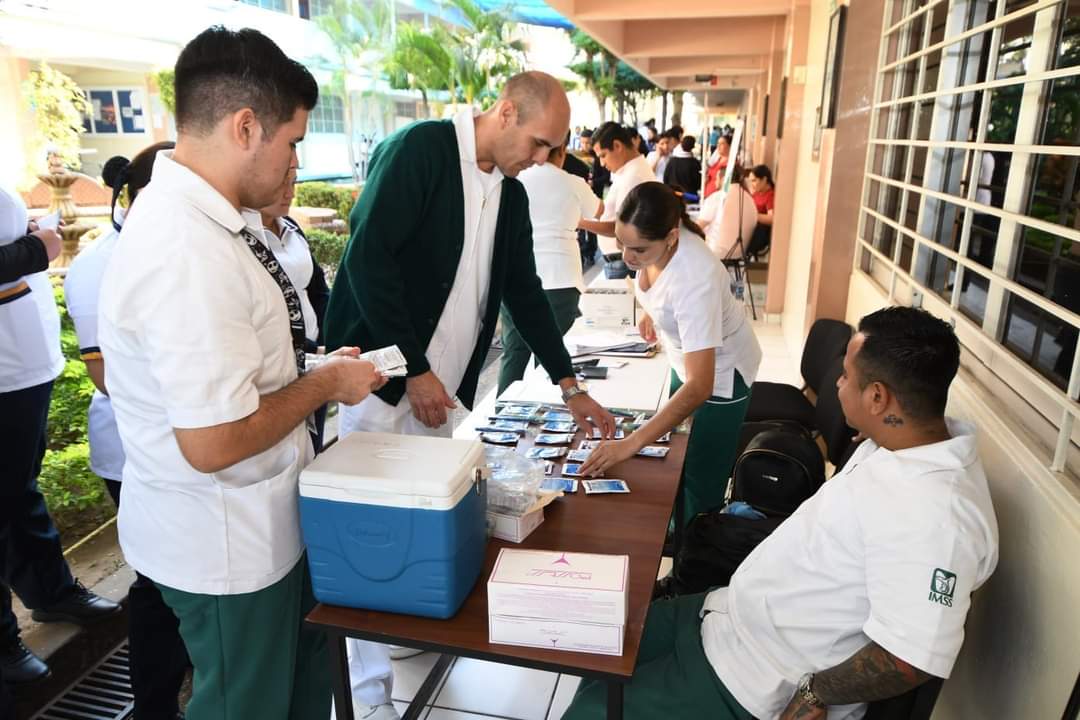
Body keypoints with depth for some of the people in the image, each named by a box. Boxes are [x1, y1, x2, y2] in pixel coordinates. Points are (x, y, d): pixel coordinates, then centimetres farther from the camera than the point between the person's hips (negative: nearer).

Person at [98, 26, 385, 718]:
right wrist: (325, 384, -17)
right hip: (226, 542, -8)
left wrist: (316, 368, 5)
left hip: (266, 520, 9)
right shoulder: (187, 253, -31)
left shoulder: (202, 217, 0)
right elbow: (214, 443, -30)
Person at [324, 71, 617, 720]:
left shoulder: (513, 194, 10)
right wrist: (414, 372, -18)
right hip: (384, 376, -7)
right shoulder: (419, 149, -13)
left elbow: (524, 290, 15)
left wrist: (571, 387, 12)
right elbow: (368, 258, -20)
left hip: (443, 386, 7)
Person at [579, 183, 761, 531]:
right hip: (687, 357, 7)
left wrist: (630, 443, -48)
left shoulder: (696, 279, -41)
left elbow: (699, 386, -43)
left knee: (700, 481, 2)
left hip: (720, 371, -7)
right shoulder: (653, 242, -20)